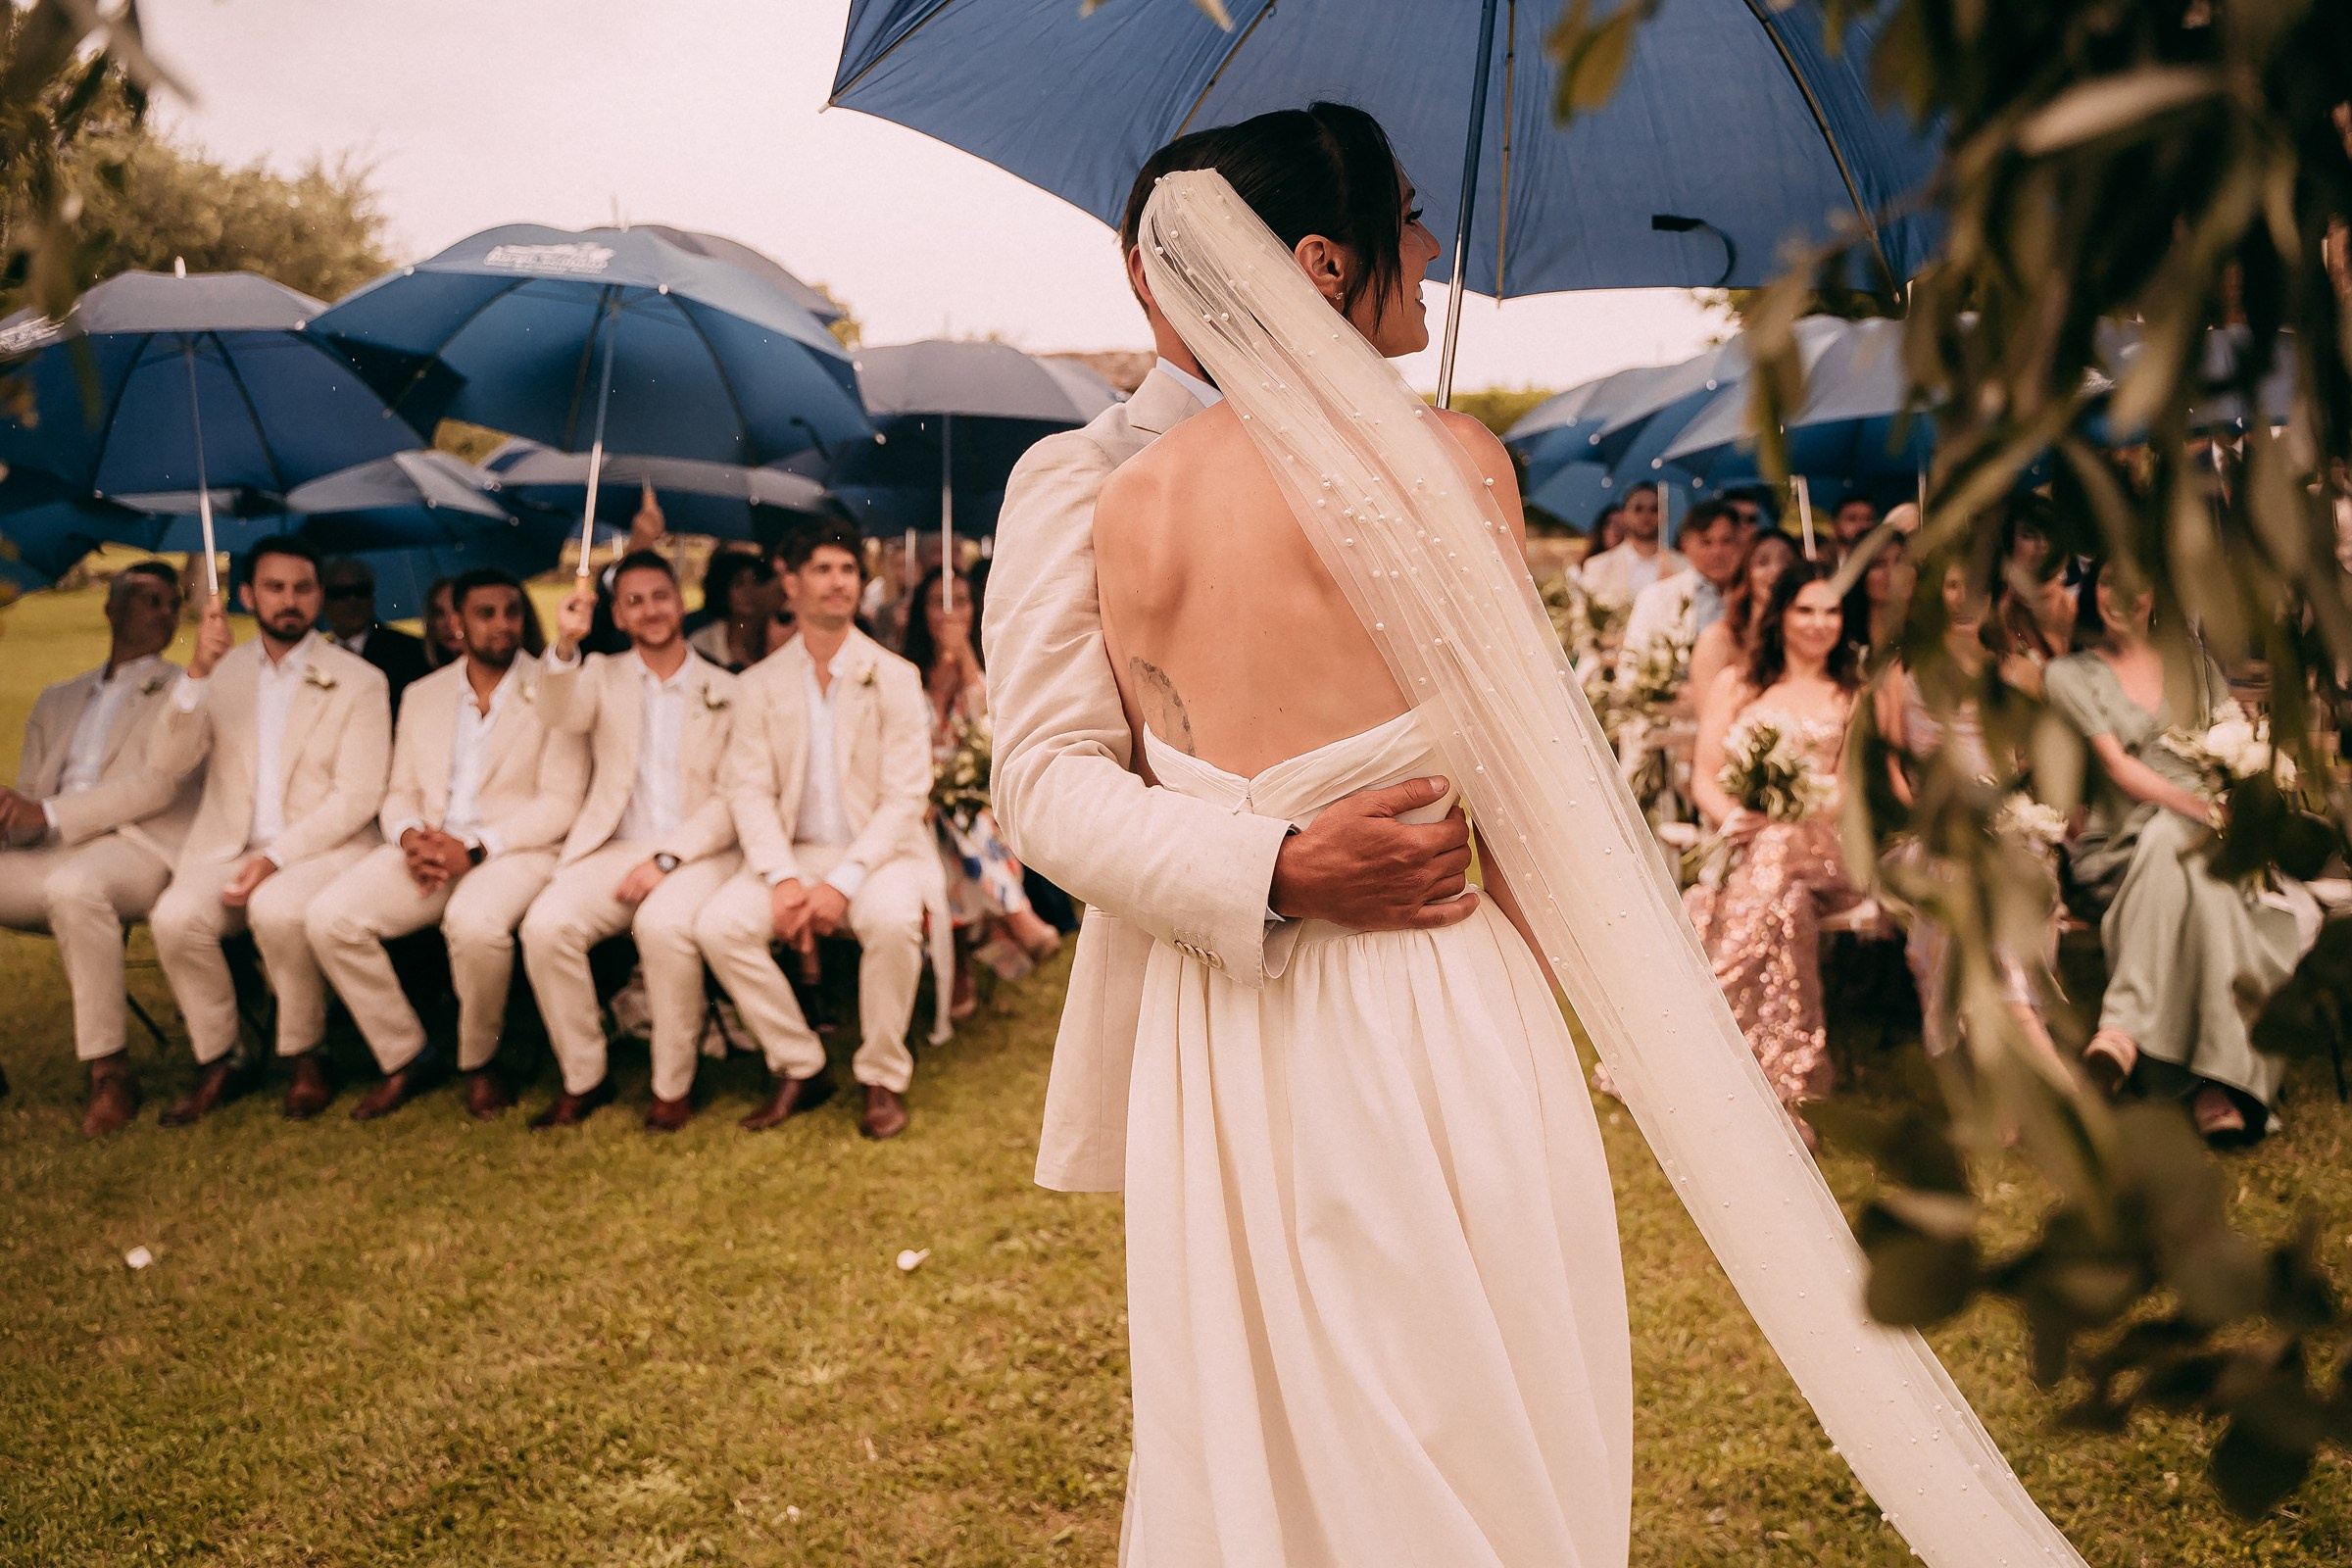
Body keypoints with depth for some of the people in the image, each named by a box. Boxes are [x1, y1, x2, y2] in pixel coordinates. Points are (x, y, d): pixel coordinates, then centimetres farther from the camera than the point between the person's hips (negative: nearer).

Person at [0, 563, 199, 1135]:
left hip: (137, 848, -6)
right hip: (51, 856, 6)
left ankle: (110, 1071, -30)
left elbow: (160, 783, -5)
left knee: (73, 886, -38)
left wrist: (50, 814, -15)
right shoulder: (57, 700, 27)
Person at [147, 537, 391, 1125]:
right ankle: (213, 1065, -8)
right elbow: (167, 762, 0)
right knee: (175, 916, -27)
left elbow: (358, 797, -6)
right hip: (228, 847, 3)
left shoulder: (359, 681, 2)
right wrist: (199, 671, -14)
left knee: (278, 909, -35)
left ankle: (305, 1060, -13)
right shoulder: (221, 672, 13)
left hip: (322, 848, -3)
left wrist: (277, 857, -17)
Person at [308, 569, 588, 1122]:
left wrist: (476, 848, -17)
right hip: (428, 848, 5)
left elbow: (559, 804, -6)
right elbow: (401, 792, 16)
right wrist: (409, 836, -9)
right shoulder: (424, 694, 17)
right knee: (329, 918, -19)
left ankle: (479, 1062, -8)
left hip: (515, 849, -5)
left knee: (474, 922, -37)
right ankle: (404, 1059, -1)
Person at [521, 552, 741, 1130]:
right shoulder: (601, 674, 15)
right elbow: (562, 717, -8)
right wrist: (566, 645, -26)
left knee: (664, 925, -34)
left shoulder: (724, 691, 8)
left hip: (697, 852, -2)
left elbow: (732, 798, -1)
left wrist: (667, 859, -13)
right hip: (614, 847, 3)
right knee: (545, 925, -25)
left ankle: (673, 1087, -16)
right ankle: (584, 1078, -7)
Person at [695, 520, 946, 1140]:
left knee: (891, 919, -34)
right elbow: (748, 790, 0)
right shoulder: (760, 684, 7)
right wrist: (783, 879, -18)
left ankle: (883, 1077, -12)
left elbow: (906, 796, -7)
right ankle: (799, 1067, -4)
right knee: (718, 925, -22)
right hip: (794, 850, 3)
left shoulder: (893, 676, 0)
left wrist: (843, 881, -20)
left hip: (880, 849, -2)